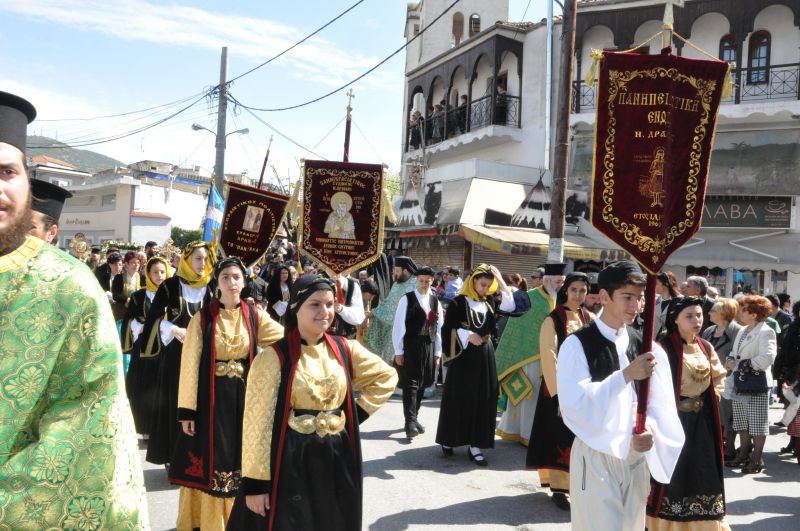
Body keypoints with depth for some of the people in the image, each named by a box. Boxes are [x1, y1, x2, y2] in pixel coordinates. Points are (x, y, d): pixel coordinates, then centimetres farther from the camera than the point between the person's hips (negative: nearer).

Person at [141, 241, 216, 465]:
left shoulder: (212, 287, 5)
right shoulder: (170, 285, 0)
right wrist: (174, 330, -16)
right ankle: (175, 457, 11)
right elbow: (154, 317, -2)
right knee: (175, 402, 1)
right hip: (176, 352, -1)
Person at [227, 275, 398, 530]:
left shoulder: (345, 350, 2)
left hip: (337, 461, 4)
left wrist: (358, 411, 4)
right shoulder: (273, 357, -11)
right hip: (290, 463, -4)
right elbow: (257, 423, -11)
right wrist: (255, 482, -12)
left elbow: (387, 376, 16)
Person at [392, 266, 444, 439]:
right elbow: (398, 326, -7)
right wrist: (398, 351, -9)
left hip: (428, 348, 5)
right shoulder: (407, 299, -6)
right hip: (410, 347, -4)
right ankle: (410, 422, -5)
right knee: (410, 385, -6)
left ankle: (413, 418, 25)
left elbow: (439, 329, 10)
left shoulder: (435, 301, 8)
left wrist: (437, 353, 7)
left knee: (421, 385, 12)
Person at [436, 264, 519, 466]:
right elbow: (447, 328, -9)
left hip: (485, 356, 5)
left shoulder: (489, 302, 7)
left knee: (482, 399, 3)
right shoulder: (458, 302, -7)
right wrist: (467, 335, -22)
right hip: (463, 356, -4)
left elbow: (510, 306, -4)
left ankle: (474, 444, 8)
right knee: (458, 398, 3)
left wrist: (500, 279, -6)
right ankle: (449, 440, 18)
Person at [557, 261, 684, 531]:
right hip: (595, 455, -5)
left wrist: (650, 430, -20)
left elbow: (660, 403, 1)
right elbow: (575, 403, -22)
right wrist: (626, 375, -27)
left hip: (637, 455, 5)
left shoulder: (645, 346, 5)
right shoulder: (577, 345, -11)